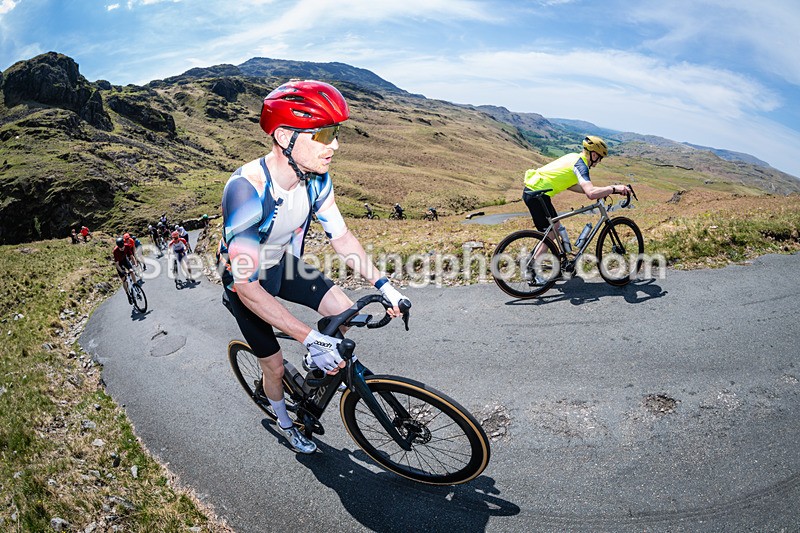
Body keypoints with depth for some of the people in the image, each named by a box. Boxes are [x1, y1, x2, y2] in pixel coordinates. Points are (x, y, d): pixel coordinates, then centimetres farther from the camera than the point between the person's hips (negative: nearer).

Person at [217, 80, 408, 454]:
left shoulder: (315, 178, -20)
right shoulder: (246, 190, -39)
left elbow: (340, 235, -6)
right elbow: (248, 287, -38)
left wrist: (381, 283, -13)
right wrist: (308, 337, -41)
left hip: (282, 264, 5)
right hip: (245, 281, -4)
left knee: (343, 310, -7)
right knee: (275, 364, 5)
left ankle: (323, 363, 24)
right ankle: (284, 422, 37)